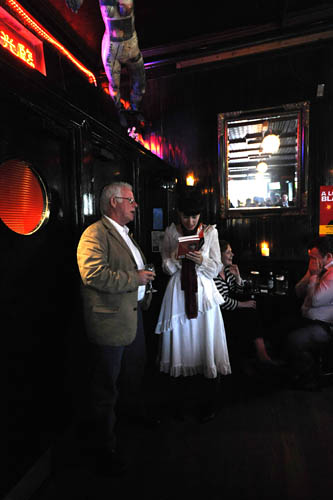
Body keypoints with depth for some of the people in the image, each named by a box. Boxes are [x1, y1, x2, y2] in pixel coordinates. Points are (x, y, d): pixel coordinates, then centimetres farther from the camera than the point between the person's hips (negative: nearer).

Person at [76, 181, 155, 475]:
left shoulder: (125, 234, 15)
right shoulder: (95, 234, -17)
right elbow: (95, 274, -28)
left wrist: (144, 291, 13)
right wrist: (136, 278, -22)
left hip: (134, 313, 10)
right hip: (110, 321, -10)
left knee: (135, 371, 28)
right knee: (106, 387, 6)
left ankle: (138, 412, 54)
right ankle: (107, 446, 26)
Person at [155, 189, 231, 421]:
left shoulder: (210, 232, 2)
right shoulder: (171, 232, 4)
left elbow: (215, 269, 3)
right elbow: (167, 268, 4)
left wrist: (202, 259, -17)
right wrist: (176, 255, -15)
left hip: (203, 293, -1)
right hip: (178, 293, 1)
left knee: (207, 344, 3)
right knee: (180, 343, 7)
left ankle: (212, 401, 23)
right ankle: (180, 399, 27)